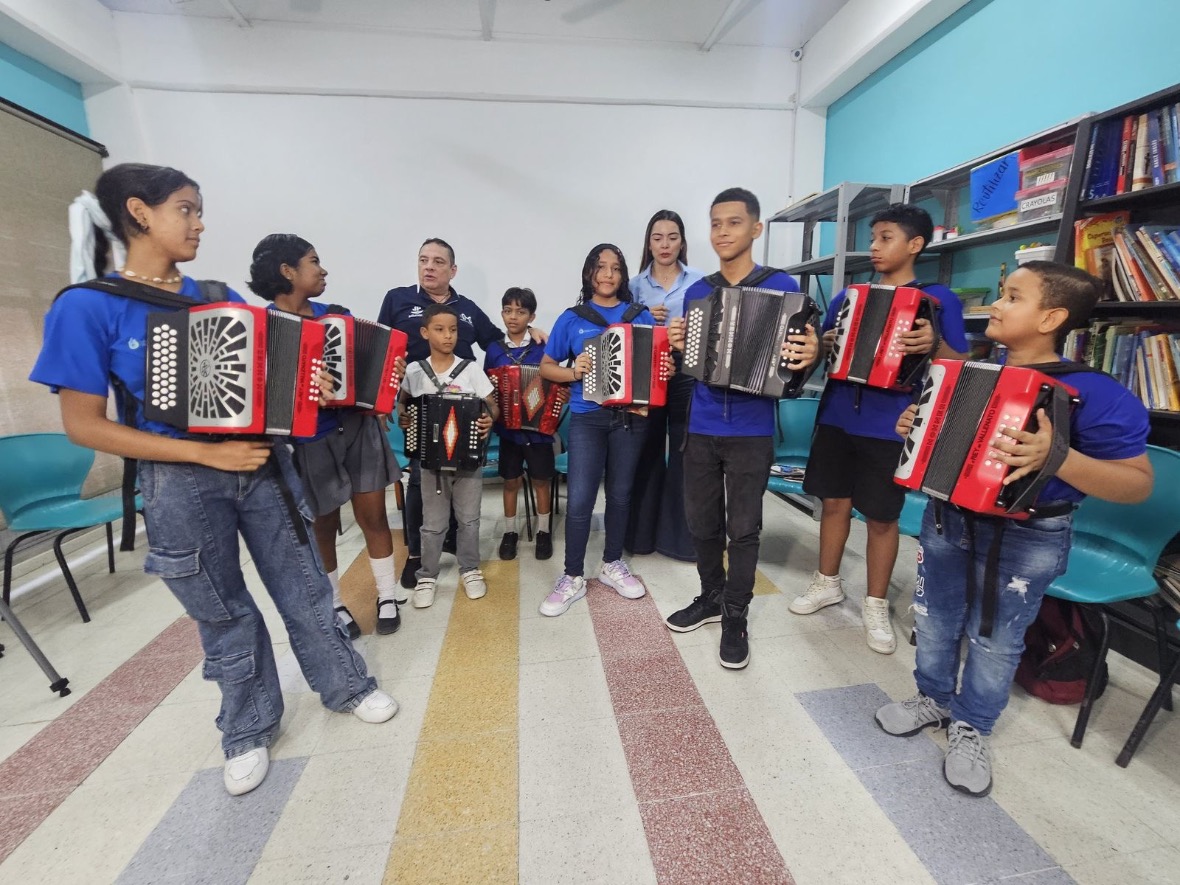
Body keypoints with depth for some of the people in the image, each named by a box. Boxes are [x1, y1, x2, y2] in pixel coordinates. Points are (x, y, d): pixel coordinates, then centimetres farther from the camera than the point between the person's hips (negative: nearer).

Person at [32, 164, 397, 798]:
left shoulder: (222, 298, 5)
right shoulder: (87, 306, -8)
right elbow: (83, 425, -10)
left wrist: (309, 387, -12)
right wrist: (207, 452, -18)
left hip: (262, 463, 3)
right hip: (178, 485, -3)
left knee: (304, 587, 12)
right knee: (223, 612, 12)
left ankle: (346, 687, 32)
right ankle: (248, 730, 35)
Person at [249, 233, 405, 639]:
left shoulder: (337, 314, 8)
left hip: (359, 427, 4)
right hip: (311, 440, -3)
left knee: (373, 515, 7)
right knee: (323, 526, 10)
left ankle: (387, 597, 23)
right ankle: (333, 605, 29)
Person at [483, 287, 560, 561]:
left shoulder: (543, 348, -4)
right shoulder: (494, 350, 2)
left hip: (539, 426, -1)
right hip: (508, 428, 2)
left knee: (541, 480, 9)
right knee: (511, 481, 11)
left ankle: (543, 532, 25)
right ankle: (510, 532, 26)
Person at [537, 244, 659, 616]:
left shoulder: (641, 316, 8)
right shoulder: (572, 318, 5)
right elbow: (546, 366, 7)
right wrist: (573, 372, -12)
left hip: (630, 417, 2)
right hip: (587, 419, -1)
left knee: (620, 494, 11)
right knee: (579, 499, -5)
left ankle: (612, 565, 29)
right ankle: (573, 577, 11)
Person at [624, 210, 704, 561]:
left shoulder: (699, 281, 5)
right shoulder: (637, 284, 9)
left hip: (687, 375, -1)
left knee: (684, 455, 2)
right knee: (648, 454, 7)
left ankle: (679, 535, 17)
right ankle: (642, 532, 21)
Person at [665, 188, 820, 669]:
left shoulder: (781, 286, -1)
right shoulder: (696, 292, 10)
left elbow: (803, 347, 2)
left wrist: (811, 353, -20)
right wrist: (678, 345, -4)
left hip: (751, 431, -3)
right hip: (701, 427, 4)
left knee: (743, 527, 4)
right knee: (702, 520, 11)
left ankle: (735, 617, 21)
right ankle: (711, 597, 32)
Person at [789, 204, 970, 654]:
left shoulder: (938, 299, 0)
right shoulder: (848, 296, 11)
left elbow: (960, 365, -2)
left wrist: (933, 344, -22)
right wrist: (825, 343, -4)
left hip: (890, 428, -4)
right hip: (837, 418, 4)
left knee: (881, 517, 5)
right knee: (835, 502, 12)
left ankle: (876, 605, 22)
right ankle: (827, 582, 30)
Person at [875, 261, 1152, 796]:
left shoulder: (1095, 394, -17)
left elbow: (1137, 484, -18)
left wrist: (1058, 457, -34)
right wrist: (913, 426, -5)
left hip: (1027, 540, -5)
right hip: (947, 518, 5)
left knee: (996, 638, 13)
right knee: (934, 618, 17)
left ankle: (971, 728, 35)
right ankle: (933, 698, 41)